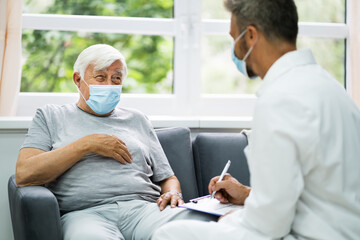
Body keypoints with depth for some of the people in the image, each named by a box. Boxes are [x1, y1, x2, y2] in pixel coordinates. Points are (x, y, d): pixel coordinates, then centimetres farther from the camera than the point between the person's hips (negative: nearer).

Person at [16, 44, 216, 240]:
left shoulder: (136, 119, 27)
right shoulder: (51, 116, 19)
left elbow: (167, 178, 25)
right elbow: (24, 175, 2)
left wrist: (173, 194, 0)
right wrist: (87, 144, -2)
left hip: (144, 207, 3)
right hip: (86, 212, -2)